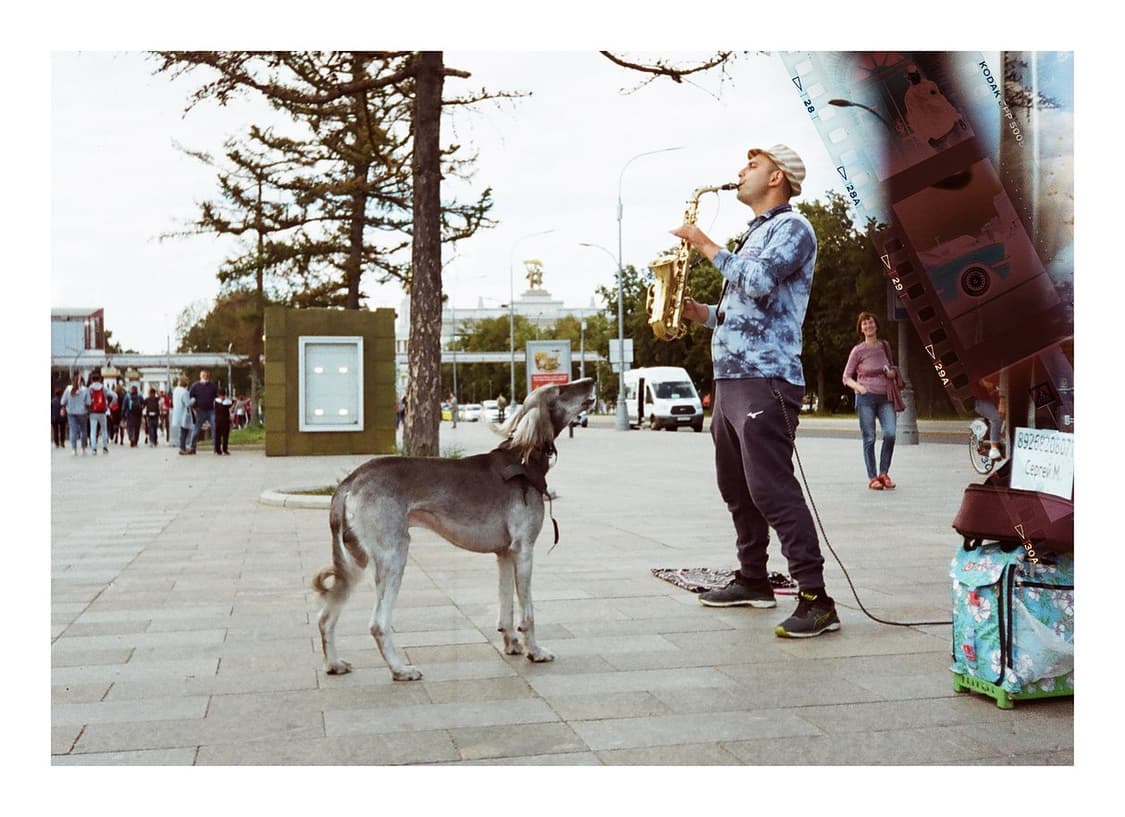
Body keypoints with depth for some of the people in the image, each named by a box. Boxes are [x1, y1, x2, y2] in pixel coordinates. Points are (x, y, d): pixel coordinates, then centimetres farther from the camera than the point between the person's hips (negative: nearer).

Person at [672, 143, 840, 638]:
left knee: (772, 489, -15)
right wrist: (704, 314, 12)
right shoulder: (754, 235, 24)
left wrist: (708, 247, -13)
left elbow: (758, 283, -22)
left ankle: (816, 599, -12)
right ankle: (753, 580, 25)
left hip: (765, 379, -10)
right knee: (736, 487, 14)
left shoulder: (792, 227, -5)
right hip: (730, 378, 10)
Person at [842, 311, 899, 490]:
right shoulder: (858, 350, -1)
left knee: (890, 434, -13)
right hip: (866, 397, -3)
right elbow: (846, 377, 3)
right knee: (869, 439, -2)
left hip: (885, 397, 3)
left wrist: (892, 372, 4)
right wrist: (858, 386, -15)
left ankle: (884, 473, 3)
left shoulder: (884, 346, 10)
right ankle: (872, 477, 7)